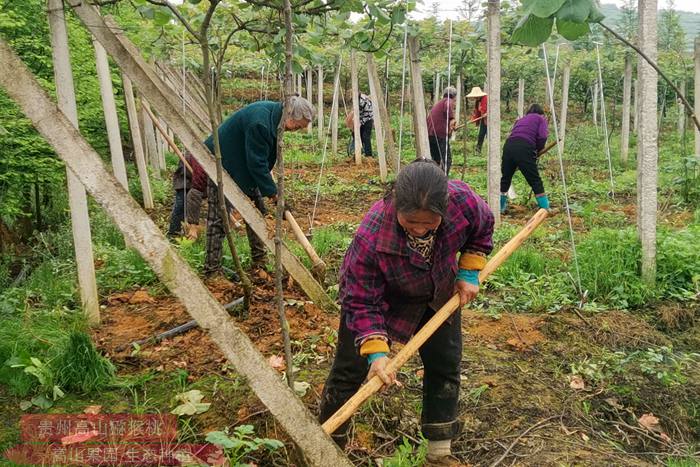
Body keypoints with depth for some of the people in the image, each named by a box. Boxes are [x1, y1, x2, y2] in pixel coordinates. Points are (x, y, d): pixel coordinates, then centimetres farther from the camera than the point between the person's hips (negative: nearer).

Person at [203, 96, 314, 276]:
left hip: (245, 167, 10)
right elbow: (256, 162, -28)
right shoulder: (260, 122, -33)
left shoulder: (273, 113, -3)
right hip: (222, 165, -10)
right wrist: (271, 191, -20)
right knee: (218, 218, -5)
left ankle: (259, 260, 21)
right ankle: (211, 270, 2)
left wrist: (269, 186, 8)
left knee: (258, 212, 10)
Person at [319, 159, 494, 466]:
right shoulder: (370, 238, -43)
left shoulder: (463, 200, -33)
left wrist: (469, 274, -11)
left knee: (445, 364, 9)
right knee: (350, 369, 2)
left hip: (437, 294, 4)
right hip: (382, 296, -3)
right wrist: (374, 352, -39)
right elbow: (362, 303, -31)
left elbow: (482, 229, -7)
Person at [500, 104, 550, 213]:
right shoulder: (541, 119, 17)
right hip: (524, 148, -5)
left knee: (505, 178, 18)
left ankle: (500, 207, 25)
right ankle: (545, 208, 7)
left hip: (508, 145, 5)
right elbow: (542, 137, 1)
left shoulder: (521, 119, 32)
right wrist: (538, 149, 18)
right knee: (535, 180, 4)